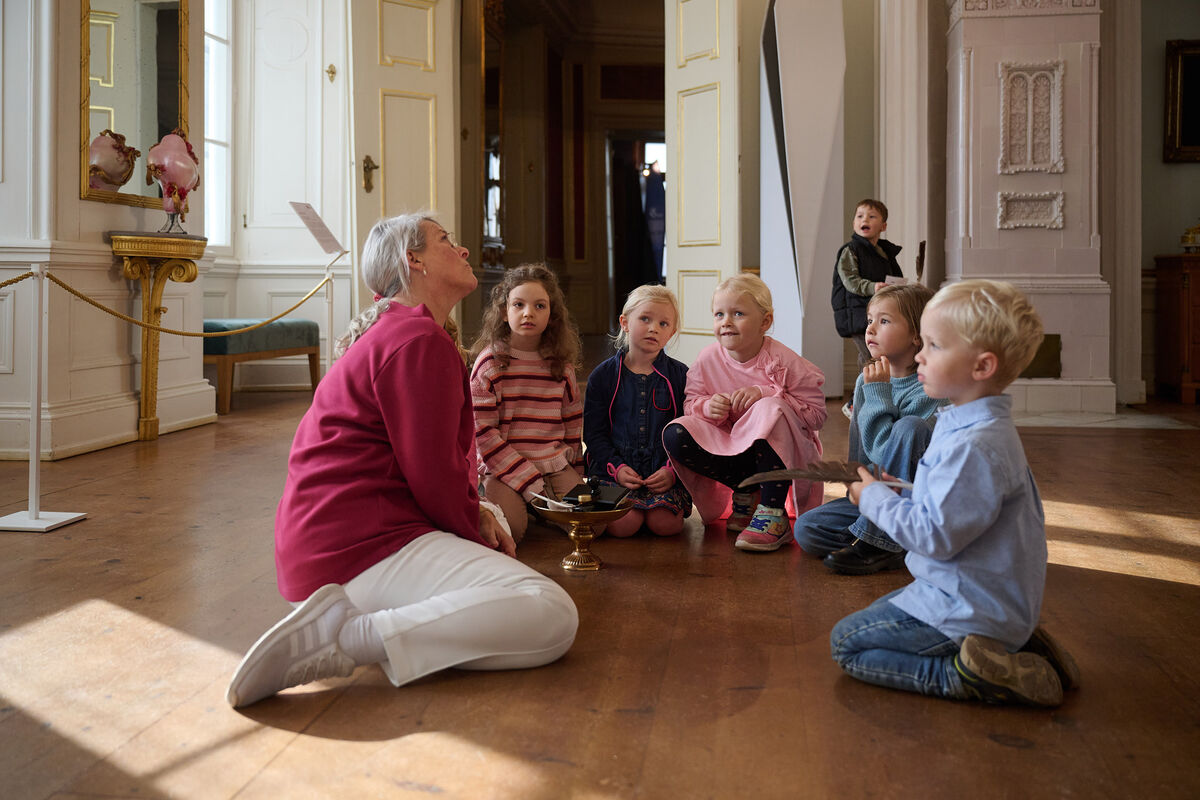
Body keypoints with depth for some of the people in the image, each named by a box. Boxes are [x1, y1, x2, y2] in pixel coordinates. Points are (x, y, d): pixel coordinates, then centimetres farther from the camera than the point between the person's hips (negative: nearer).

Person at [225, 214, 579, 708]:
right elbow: (433, 475, -14)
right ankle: (348, 637, -24)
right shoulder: (421, 341, -11)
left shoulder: (390, 331, 25)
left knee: (494, 518, 35)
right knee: (553, 617, -22)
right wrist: (476, 531, 3)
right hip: (361, 542, -11)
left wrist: (476, 512, 10)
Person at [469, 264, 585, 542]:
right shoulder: (490, 362, -5)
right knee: (508, 530, -27)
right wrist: (528, 480, -14)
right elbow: (482, 431, -9)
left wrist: (575, 472, 14)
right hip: (504, 467, -3)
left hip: (555, 466, 4)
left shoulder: (562, 364, 8)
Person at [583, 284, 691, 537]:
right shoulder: (602, 376, 5)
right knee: (623, 524, -25)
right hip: (614, 470, 0)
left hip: (665, 473, 0)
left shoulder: (681, 376, 5)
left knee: (664, 524, -24)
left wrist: (672, 470, -11)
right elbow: (593, 433, 4)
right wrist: (616, 467, -10)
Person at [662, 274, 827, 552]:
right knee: (674, 435, -19)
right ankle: (745, 494, -4)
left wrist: (765, 394, -27)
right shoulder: (708, 359, -5)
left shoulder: (783, 361, -16)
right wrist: (708, 407, -22)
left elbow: (816, 414, -16)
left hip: (782, 453, -3)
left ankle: (773, 514, -28)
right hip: (730, 447, 4)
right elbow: (690, 403, 3)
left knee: (770, 411, -35)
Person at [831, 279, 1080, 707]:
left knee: (845, 643, -2)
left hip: (969, 609, -10)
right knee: (881, 610, 29)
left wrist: (876, 498, -12)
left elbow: (936, 535, -26)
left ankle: (966, 675, -10)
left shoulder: (974, 447, -28)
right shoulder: (969, 427, 7)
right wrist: (897, 496, 8)